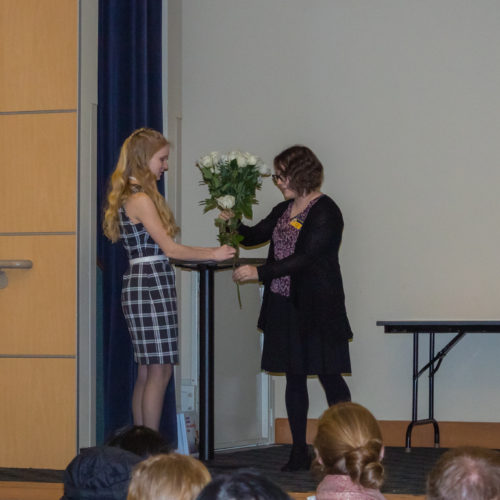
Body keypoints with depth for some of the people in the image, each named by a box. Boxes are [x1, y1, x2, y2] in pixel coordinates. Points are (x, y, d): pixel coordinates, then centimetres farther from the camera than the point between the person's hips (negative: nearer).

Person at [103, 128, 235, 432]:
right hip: (151, 284, -10)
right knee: (159, 371, -7)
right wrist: (214, 254, -6)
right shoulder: (140, 199, -13)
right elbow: (170, 248, -14)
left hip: (144, 285, 10)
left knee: (148, 372, 10)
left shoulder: (135, 197, 17)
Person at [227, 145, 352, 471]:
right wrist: (231, 222, -1)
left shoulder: (325, 212, -13)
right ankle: (300, 452, 14)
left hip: (317, 308, -8)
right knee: (294, 377, 9)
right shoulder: (284, 211, 13)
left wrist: (260, 273, -20)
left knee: (329, 376, -4)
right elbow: (253, 237, 20)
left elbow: (304, 258, -20)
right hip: (285, 306, 8)